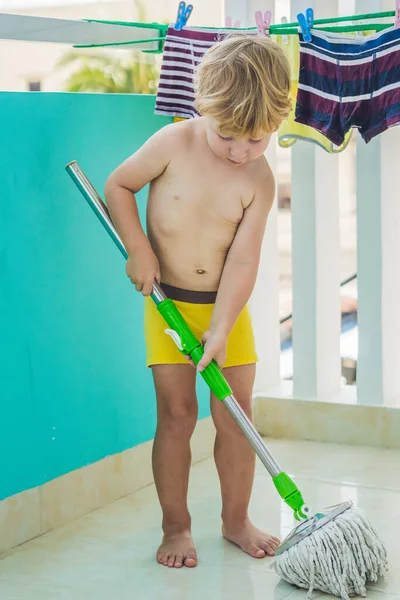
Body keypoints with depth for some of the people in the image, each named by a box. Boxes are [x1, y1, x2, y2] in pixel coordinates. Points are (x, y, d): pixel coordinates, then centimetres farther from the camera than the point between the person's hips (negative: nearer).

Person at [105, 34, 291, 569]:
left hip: (225, 305, 2)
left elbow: (243, 259, -15)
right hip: (168, 301, -1)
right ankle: (176, 527, 11)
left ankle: (236, 520, 22)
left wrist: (220, 327, -21)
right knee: (176, 412, -2)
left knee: (237, 414, 5)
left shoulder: (259, 180, -11)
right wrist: (139, 250, -13)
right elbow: (117, 186, -2)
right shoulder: (173, 144, -13)